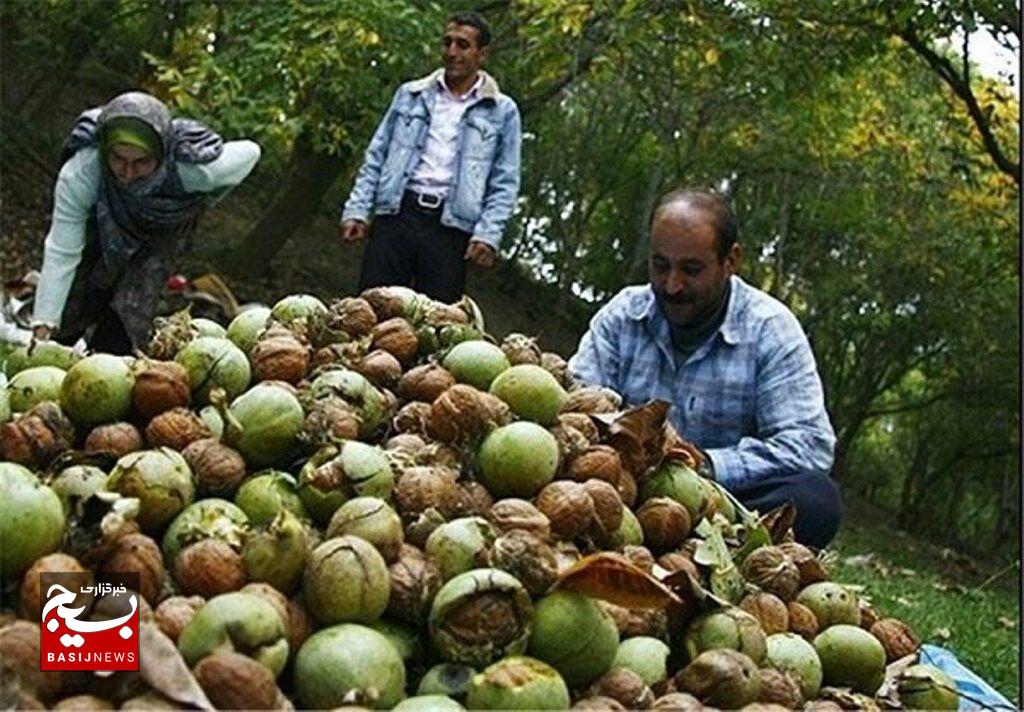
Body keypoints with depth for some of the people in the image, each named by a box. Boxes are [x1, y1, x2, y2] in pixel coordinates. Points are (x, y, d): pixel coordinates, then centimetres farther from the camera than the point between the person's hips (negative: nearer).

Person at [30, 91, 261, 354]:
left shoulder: (195, 168, -42)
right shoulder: (79, 173, -41)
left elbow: (249, 153, -20)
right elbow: (61, 253, -35)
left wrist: (200, 203, -8)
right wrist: (42, 327, -36)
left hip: (163, 231, -1)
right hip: (100, 227, 1)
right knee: (64, 329, 5)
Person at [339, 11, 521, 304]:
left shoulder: (502, 112, 8)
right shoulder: (410, 95, 15)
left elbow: (505, 183, 4)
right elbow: (376, 157, 15)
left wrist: (488, 235, -8)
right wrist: (356, 211, 4)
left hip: (451, 226, -2)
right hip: (396, 214, 2)